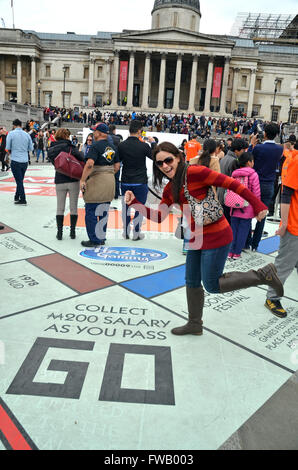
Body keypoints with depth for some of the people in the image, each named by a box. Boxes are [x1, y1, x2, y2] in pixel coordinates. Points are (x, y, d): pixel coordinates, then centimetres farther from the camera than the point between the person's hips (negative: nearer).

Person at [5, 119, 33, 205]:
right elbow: (31, 148, 8)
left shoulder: (11, 133, -6)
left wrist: (11, 152, 13)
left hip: (15, 161, -4)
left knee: (19, 181, 0)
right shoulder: (27, 134, 5)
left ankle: (23, 200, 1)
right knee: (20, 180, 17)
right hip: (25, 161, 4)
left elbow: (8, 148, -7)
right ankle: (17, 197, 30)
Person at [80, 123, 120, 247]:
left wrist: (82, 180, -19)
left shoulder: (96, 146, -12)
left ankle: (94, 240, 5)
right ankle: (102, 238, 23)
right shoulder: (112, 147, 10)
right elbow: (117, 166, 11)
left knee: (91, 212, 2)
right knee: (104, 212, 15)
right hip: (110, 181, 8)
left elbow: (89, 164, -24)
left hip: (96, 181, -7)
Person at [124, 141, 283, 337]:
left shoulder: (194, 172, -17)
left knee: (212, 285, -2)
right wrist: (134, 203, 0)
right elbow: (159, 217, 10)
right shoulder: (169, 189, 8)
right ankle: (194, 325, 38)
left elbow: (232, 184, -17)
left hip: (216, 237, -8)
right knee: (192, 282, 18)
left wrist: (258, 205, -17)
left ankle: (263, 275, 13)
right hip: (197, 238, 8)